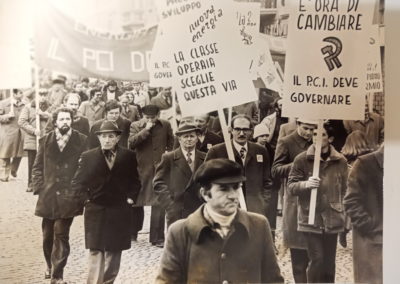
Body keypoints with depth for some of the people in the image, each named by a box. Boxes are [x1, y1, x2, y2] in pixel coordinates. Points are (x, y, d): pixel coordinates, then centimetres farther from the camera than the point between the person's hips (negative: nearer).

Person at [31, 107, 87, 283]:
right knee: (48, 234, 13)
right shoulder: (45, 141, 5)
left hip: (69, 195, -3)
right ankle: (50, 265, 37)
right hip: (48, 195, 3)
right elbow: (38, 167, 8)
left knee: (61, 235, -4)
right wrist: (38, 187, -2)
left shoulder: (81, 141, -2)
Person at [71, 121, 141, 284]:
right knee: (95, 251, -4)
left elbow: (135, 182, 11)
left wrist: (130, 199, 0)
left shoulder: (128, 156, 0)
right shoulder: (88, 156, -1)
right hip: (95, 211, -1)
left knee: (114, 251, 10)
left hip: (119, 212, 1)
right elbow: (77, 183, 5)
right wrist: (87, 199, -3)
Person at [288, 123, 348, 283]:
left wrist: (343, 212, 13)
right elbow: (290, 187, -4)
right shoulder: (302, 159, -4)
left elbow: (344, 190, 13)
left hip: (332, 219, 3)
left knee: (329, 262, 9)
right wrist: (306, 184, -24)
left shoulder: (340, 161, 3)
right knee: (316, 260, -6)